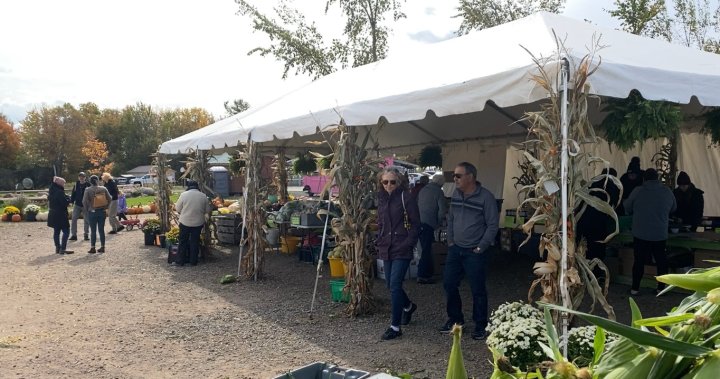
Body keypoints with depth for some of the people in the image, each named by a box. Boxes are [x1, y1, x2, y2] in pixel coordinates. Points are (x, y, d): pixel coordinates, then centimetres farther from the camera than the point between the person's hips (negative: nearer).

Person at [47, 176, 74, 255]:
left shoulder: (52, 191, 10)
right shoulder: (60, 192, -18)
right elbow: (65, 203, -22)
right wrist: (68, 198, -1)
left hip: (53, 215, 9)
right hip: (60, 215, -9)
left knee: (56, 231, 13)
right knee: (66, 231, -4)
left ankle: (57, 248, 18)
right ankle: (63, 249, -9)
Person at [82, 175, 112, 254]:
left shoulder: (88, 190, -8)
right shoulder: (103, 189, 0)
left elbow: (84, 201, -14)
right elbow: (109, 199, 1)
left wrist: (87, 209, 1)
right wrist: (105, 207, 9)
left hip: (92, 212, -2)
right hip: (102, 211, 3)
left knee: (93, 231, 3)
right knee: (101, 230, 9)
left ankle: (92, 248, 5)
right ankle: (102, 247, 12)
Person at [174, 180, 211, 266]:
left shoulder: (184, 195, -9)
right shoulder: (203, 196, -3)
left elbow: (178, 208, -2)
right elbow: (207, 210, 3)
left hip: (185, 222, -1)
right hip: (198, 223, 2)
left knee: (183, 241, 11)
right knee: (195, 242, 11)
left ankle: (181, 261, 15)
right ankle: (193, 261, 16)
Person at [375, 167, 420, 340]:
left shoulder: (406, 197, -8)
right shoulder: (382, 198, 10)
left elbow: (415, 224, -8)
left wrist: (408, 244, -15)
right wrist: (379, 242, 9)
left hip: (402, 249, -7)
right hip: (386, 248, 7)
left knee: (395, 285, -11)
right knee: (390, 284, 15)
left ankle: (395, 326, -2)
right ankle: (408, 306, 44)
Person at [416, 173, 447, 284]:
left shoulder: (423, 189, 13)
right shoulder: (438, 192, -5)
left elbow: (417, 205, 19)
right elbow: (442, 211, -10)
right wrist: (438, 223, 4)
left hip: (419, 222, 7)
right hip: (429, 224, -7)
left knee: (426, 249, 18)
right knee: (426, 250, -1)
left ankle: (428, 273, 28)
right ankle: (422, 276, 2)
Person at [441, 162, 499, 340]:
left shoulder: (486, 197, -14)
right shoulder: (456, 194, 6)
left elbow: (493, 225, -12)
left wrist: (480, 248, -13)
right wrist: (450, 240, 9)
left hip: (474, 252, -6)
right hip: (455, 249, 6)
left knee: (477, 289, 2)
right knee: (449, 283, 10)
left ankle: (480, 325, 19)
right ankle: (455, 318, 28)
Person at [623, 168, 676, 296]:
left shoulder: (637, 191, -10)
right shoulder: (668, 192, -2)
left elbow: (628, 209, 0)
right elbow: (673, 210, 14)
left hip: (640, 234, -2)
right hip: (661, 235, 2)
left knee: (639, 261, 6)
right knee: (661, 261, 14)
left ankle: (635, 288, 11)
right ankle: (661, 288, 19)